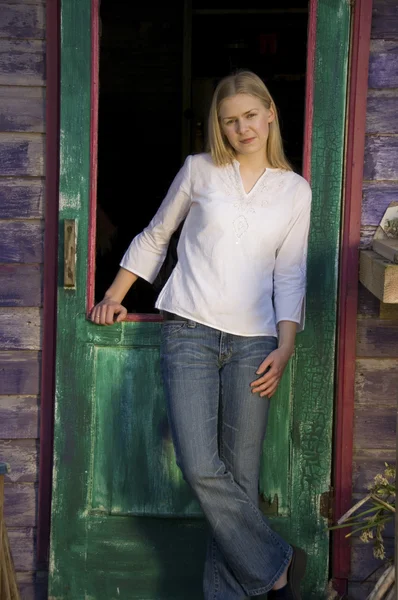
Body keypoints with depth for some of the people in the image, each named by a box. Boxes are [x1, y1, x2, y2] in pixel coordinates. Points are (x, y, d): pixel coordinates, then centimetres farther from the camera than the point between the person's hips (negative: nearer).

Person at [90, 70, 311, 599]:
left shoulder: (295, 190, 10)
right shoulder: (199, 170, 8)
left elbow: (290, 274, 8)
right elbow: (155, 236, 18)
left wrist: (285, 346, -2)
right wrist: (115, 295, 16)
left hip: (253, 342, 1)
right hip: (189, 332, -1)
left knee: (240, 475, 0)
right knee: (201, 468, -12)